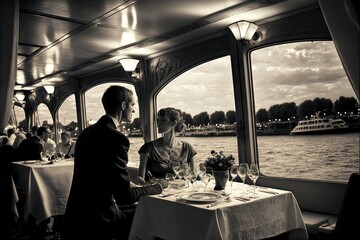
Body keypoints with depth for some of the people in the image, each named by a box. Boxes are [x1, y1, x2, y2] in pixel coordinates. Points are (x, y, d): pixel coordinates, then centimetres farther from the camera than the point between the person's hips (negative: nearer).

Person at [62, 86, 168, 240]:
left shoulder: (87, 132, 7)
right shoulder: (116, 138, -21)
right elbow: (125, 196, -19)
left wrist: (126, 184, 16)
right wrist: (158, 187, -4)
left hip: (80, 213, 9)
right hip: (94, 221, -9)